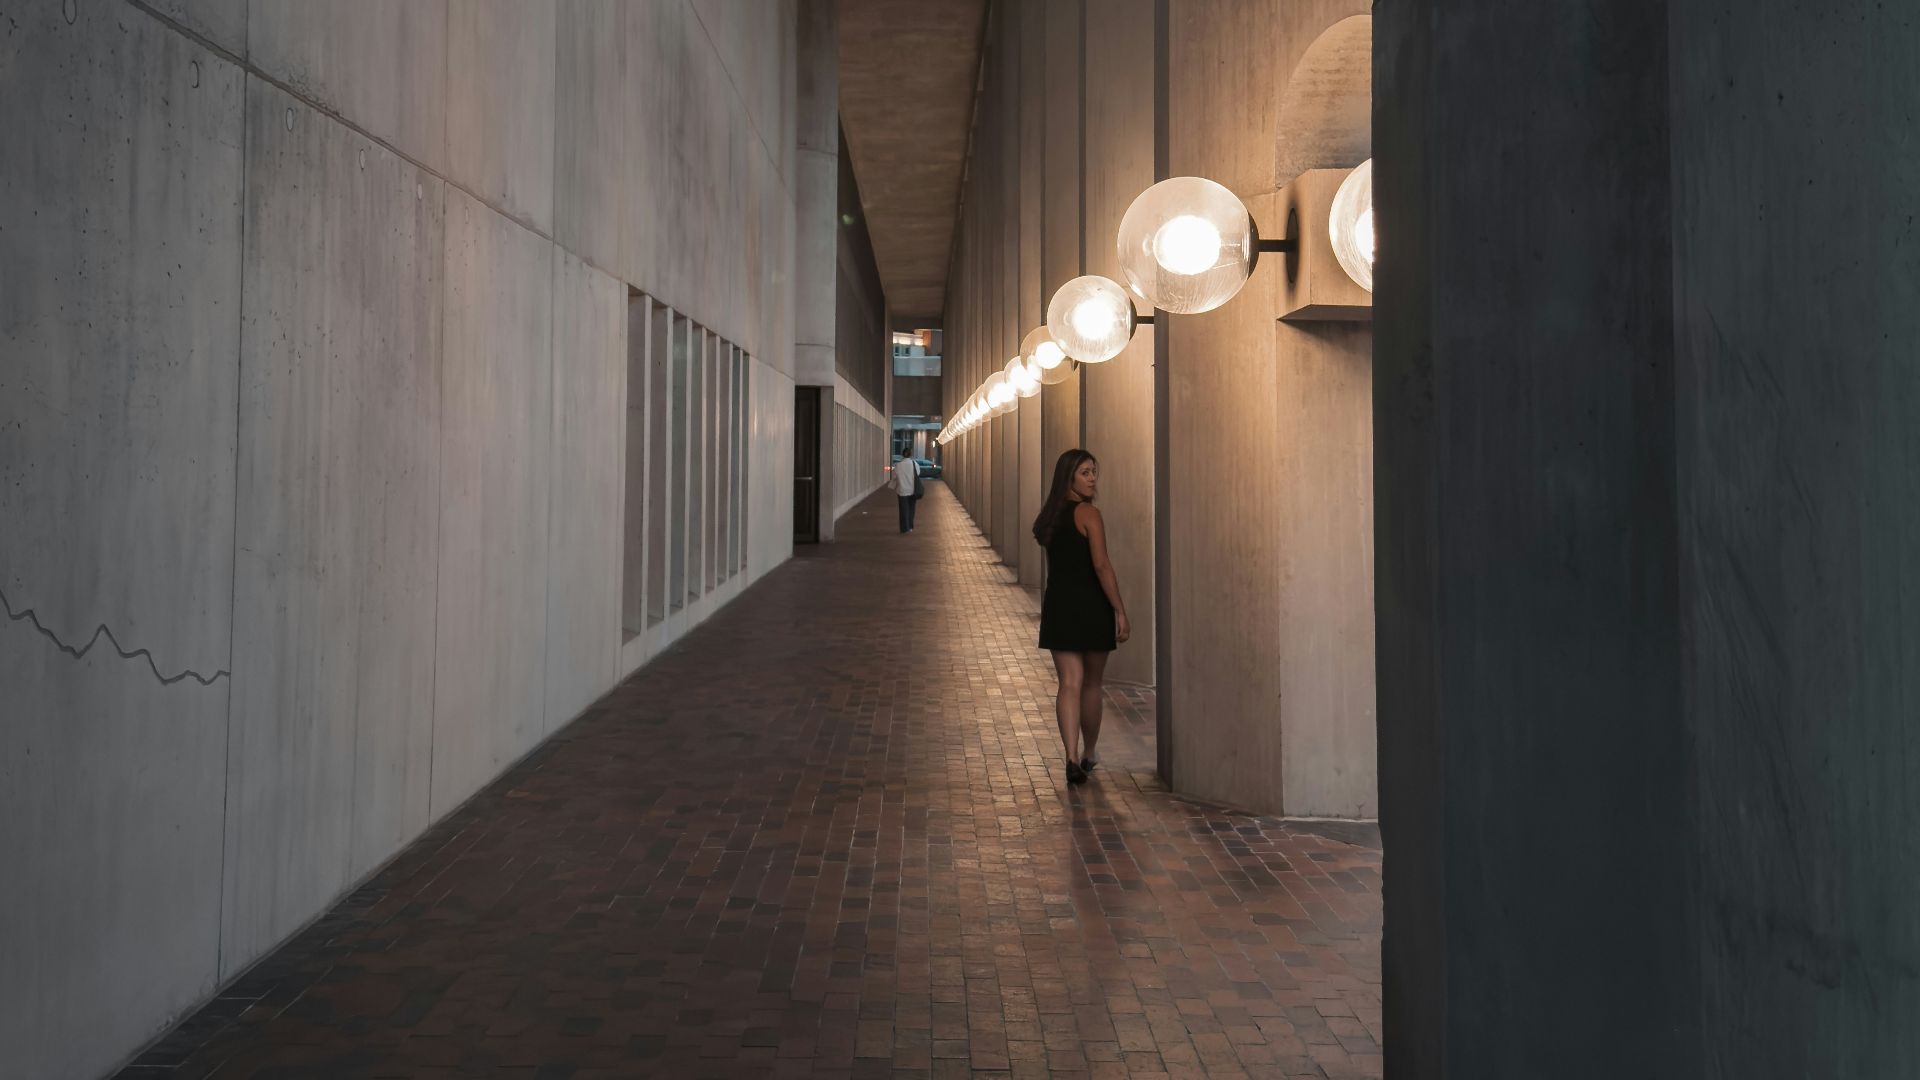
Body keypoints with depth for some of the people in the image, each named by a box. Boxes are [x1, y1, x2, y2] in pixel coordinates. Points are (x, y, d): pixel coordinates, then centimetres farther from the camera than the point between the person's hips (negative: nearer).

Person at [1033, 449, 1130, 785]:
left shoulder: (1049, 516, 10)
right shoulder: (1089, 514, -11)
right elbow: (1101, 565, -18)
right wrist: (1120, 612, -16)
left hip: (1057, 606, 5)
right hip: (1091, 606, -4)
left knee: (1069, 683, 1)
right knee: (1092, 684, 12)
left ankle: (1072, 757, -13)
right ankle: (1088, 754, 26)